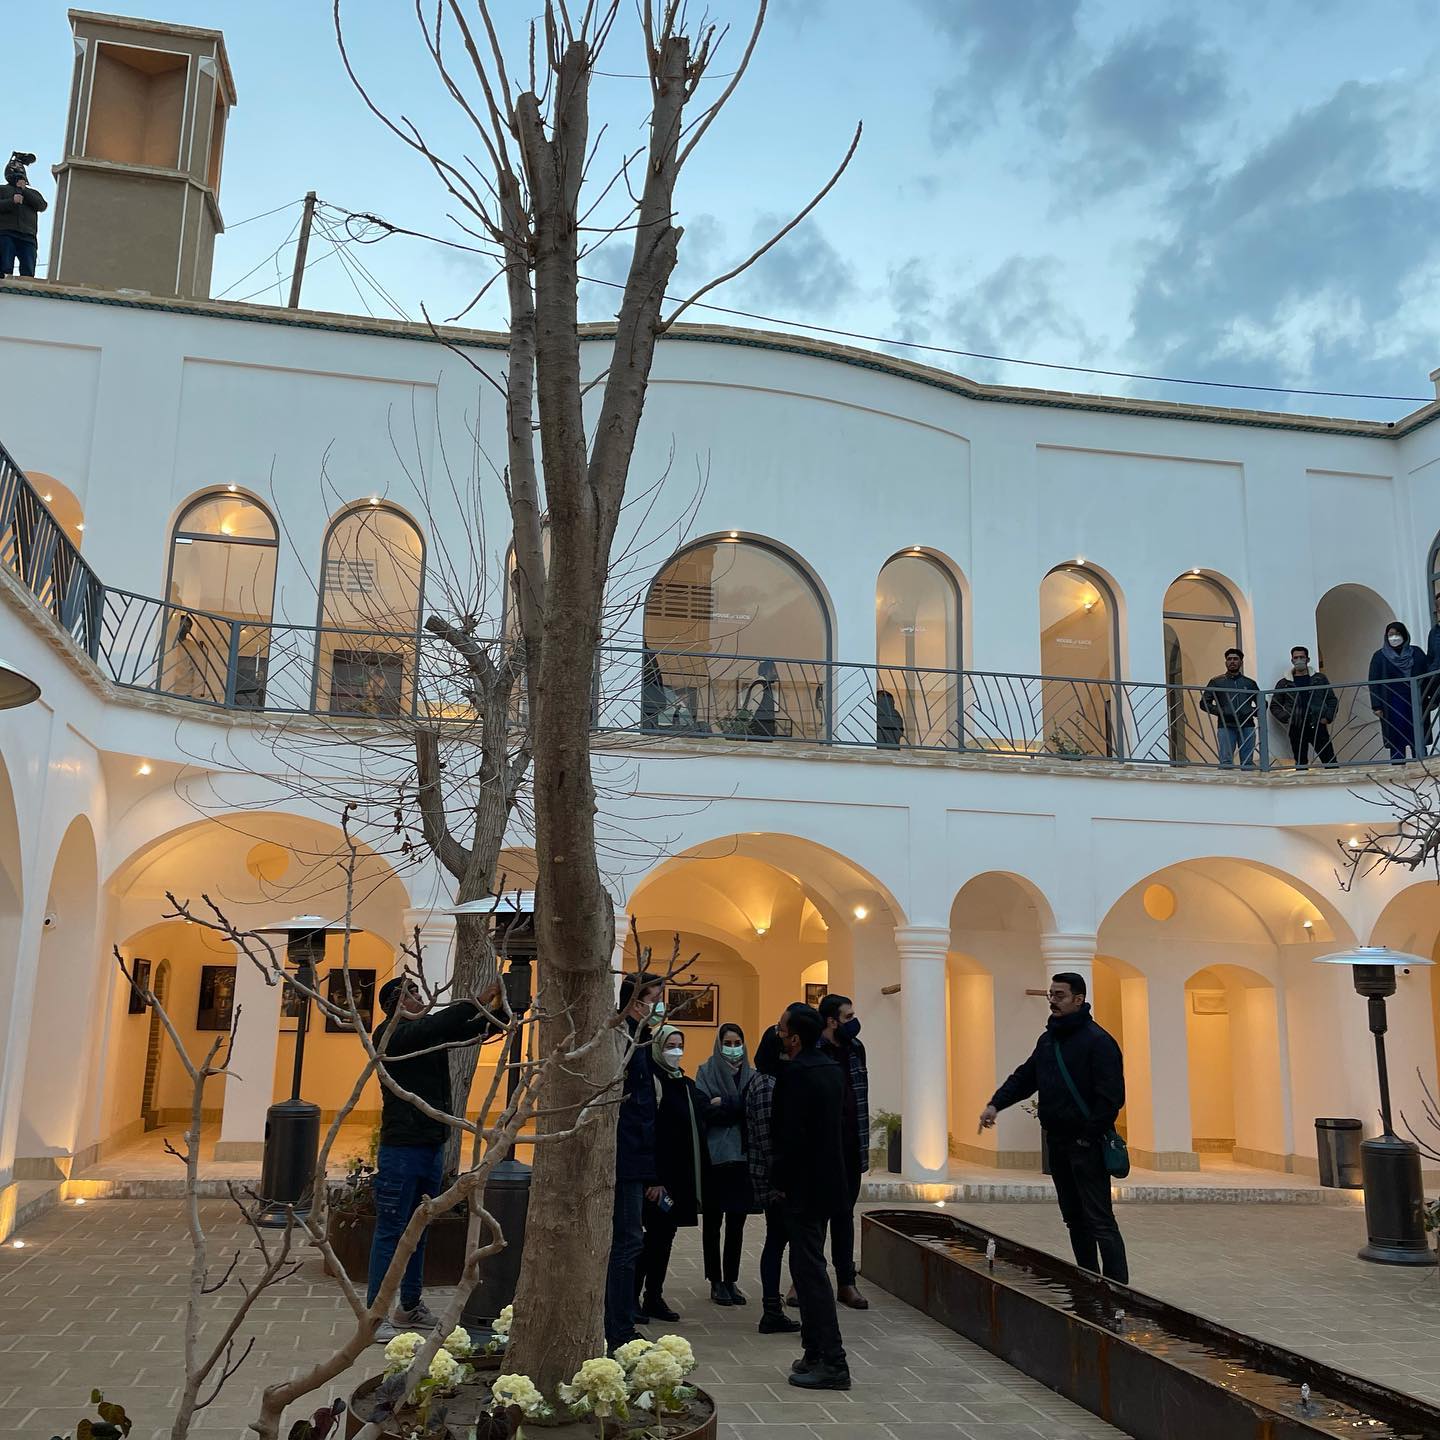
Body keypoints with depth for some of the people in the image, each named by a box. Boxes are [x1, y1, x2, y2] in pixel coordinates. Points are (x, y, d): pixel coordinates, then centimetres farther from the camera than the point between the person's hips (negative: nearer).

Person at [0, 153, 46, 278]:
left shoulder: (32, 193, 30)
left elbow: (43, 206, 9)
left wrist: (24, 190, 4)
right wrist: (12, 201, -8)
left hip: (28, 236, 2)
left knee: (28, 273, -14)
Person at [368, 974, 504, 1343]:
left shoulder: (432, 1032, 11)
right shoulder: (391, 1034, -10)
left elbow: (474, 1030, 6)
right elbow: (437, 1024, -26)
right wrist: (480, 1002, -28)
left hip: (433, 1145, 8)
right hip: (401, 1147, -7)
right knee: (390, 1231, -3)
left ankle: (410, 1306, 24)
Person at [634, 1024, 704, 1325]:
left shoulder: (687, 1084, 14)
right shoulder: (652, 1081, -11)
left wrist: (697, 1178, 11)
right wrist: (654, 1179, -22)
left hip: (682, 1176, 7)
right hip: (659, 1173, -7)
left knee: (665, 1235, 11)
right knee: (655, 1235, -5)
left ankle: (654, 1297, 18)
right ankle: (633, 1297, 6)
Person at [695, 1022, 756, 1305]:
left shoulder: (751, 1075, 9)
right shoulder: (706, 1073, 1)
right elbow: (704, 1110, -13)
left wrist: (724, 1102, -13)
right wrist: (738, 1106, -13)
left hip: (742, 1157, 3)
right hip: (715, 1157, -2)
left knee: (736, 1223, 7)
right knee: (713, 1222, 5)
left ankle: (731, 1280, 16)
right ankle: (716, 1281, 13)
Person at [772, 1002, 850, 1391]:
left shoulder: (795, 1074, -19)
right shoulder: (832, 1069, 9)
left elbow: (790, 1134, -22)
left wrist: (779, 1181, -10)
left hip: (803, 1185, -9)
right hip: (829, 1180, 9)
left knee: (809, 1269, -4)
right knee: (809, 1265, 17)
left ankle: (832, 1363, -2)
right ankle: (817, 1352, 23)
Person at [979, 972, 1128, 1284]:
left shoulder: (1097, 1041, -12)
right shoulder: (1048, 1039, 13)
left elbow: (1111, 1096, -17)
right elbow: (1025, 1077, 17)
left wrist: (1089, 1136, -18)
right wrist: (996, 1103, 3)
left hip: (1085, 1144, -8)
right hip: (1056, 1141, 8)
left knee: (1099, 1220, -8)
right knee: (1074, 1219, 14)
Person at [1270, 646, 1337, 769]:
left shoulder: (1320, 678, 11)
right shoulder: (1284, 683, 10)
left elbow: (1332, 700, 13)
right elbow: (1274, 706, 11)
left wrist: (1328, 717, -2)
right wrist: (1286, 719, -4)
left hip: (1318, 726, 0)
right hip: (1296, 729, 0)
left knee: (1330, 762, -6)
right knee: (1301, 764, 1)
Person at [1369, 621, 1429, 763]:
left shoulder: (1416, 653, 11)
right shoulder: (1379, 657, 5)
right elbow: (1374, 683, 0)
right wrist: (1377, 706, -9)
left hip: (1416, 703, 2)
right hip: (1393, 707, -2)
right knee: (1397, 744, -4)